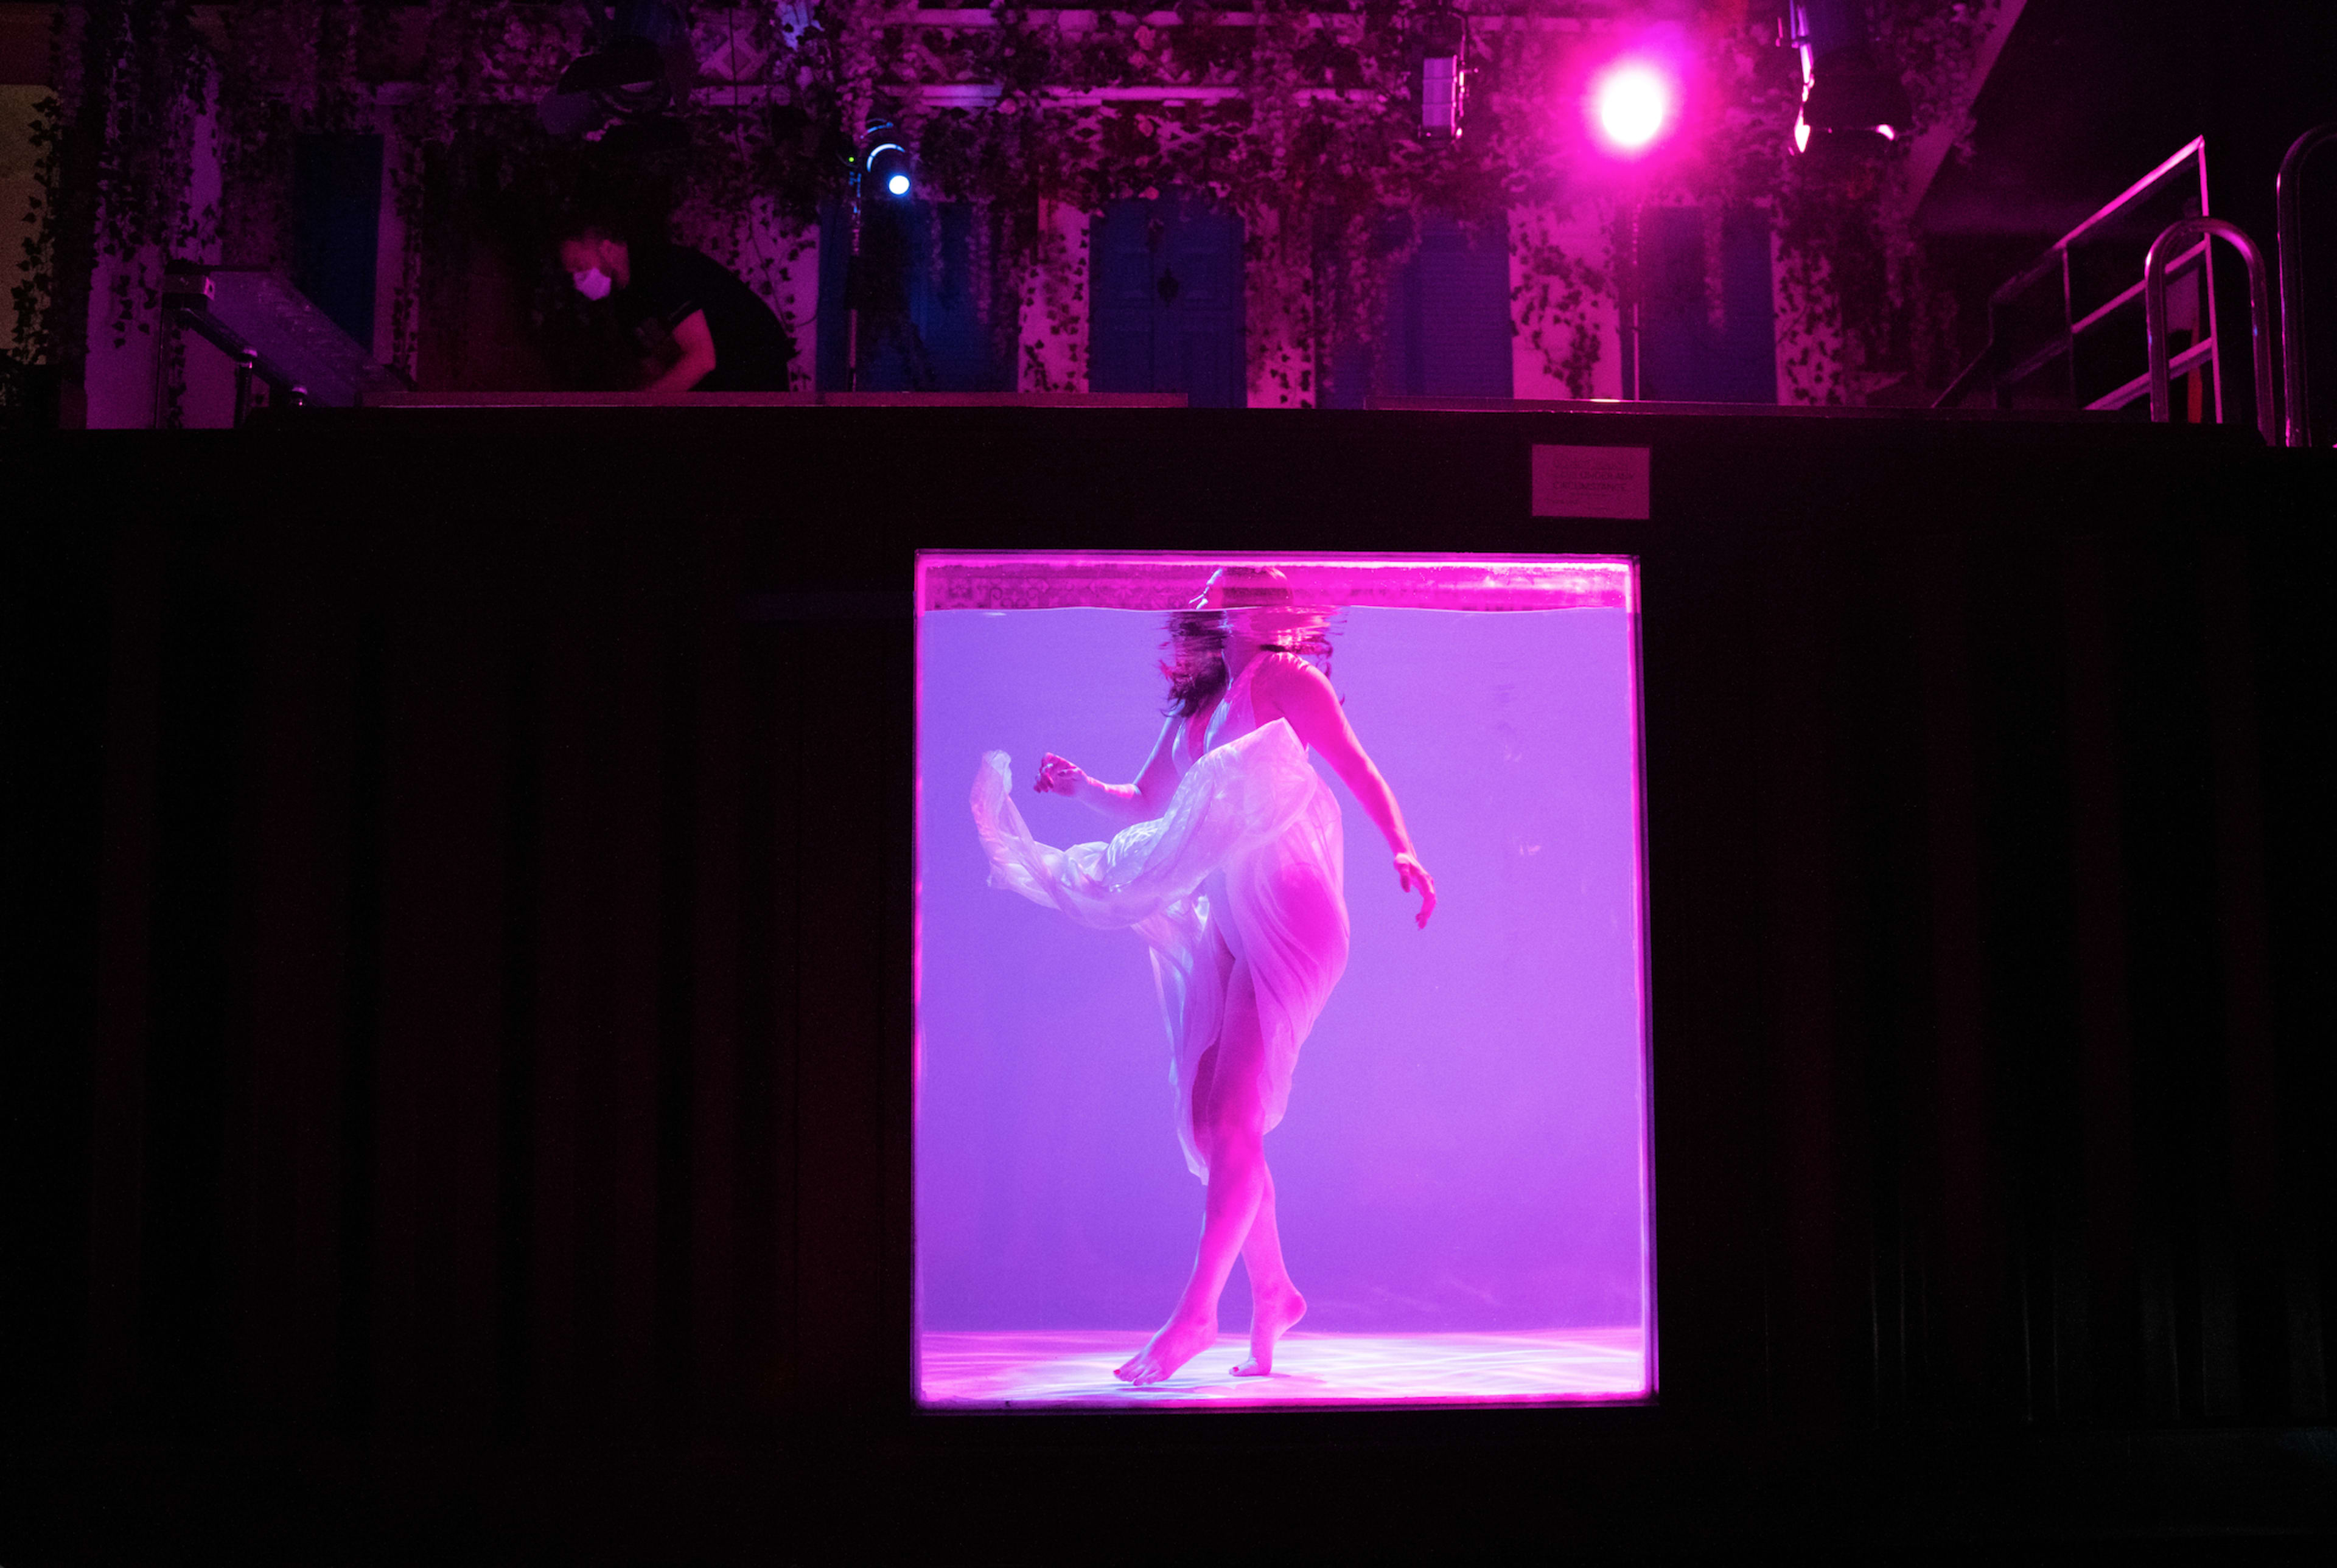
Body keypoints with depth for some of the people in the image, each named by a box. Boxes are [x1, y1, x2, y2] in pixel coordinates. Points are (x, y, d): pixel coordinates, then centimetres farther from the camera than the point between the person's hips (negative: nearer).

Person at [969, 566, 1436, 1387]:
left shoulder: (1285, 680, -3)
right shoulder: (1196, 704, 16)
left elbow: (1359, 771, -10)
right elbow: (1144, 807, 23)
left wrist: (1402, 851, -25)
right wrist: (1082, 786, 5)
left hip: (1287, 922, -7)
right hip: (1224, 927, 7)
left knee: (1232, 1117, -13)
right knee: (1209, 1120, 6)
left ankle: (1196, 1312, -11)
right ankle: (1271, 1292, 20)